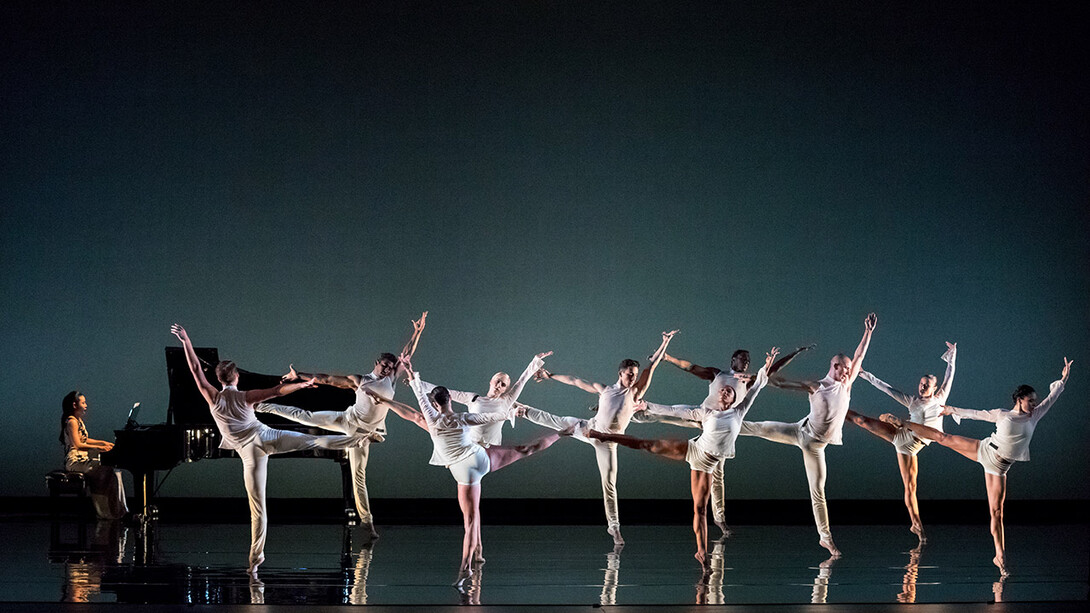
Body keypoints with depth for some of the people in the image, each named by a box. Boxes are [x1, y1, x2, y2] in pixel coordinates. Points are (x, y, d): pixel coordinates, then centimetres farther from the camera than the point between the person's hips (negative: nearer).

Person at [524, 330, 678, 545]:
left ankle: (614, 525, 3)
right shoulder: (604, 389, 2)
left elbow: (652, 366, -6)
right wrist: (550, 376, 13)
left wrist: (665, 343, -8)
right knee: (555, 422, 12)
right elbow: (576, 381, 9)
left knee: (609, 483, -4)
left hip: (607, 442, -2)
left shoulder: (635, 392, -3)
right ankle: (522, 410, 39)